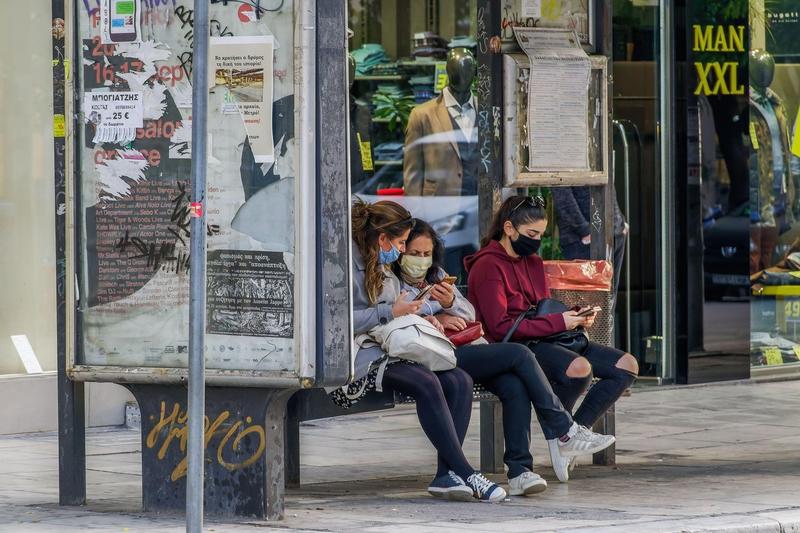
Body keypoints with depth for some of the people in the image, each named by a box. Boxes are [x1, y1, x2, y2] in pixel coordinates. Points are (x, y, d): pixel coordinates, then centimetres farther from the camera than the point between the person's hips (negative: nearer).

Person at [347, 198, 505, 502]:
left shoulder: (383, 269, 24)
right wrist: (390, 313, -14)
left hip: (389, 352, 9)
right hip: (361, 359, -9)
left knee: (459, 381, -15)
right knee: (426, 382, -31)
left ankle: (447, 475, -25)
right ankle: (466, 474, -30)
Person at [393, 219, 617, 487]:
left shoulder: (436, 274, 26)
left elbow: (470, 314, 21)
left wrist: (451, 303, -1)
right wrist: (431, 321, -17)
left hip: (467, 347, 7)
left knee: (515, 386, -24)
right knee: (519, 354, -20)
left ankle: (520, 471, -28)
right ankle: (564, 432, -11)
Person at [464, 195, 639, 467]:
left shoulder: (533, 262, 21)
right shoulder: (488, 266, -8)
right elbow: (500, 327, -17)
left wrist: (575, 318, 3)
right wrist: (558, 322, -17)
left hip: (545, 342, 9)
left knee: (627, 365, -5)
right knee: (579, 367, -37)